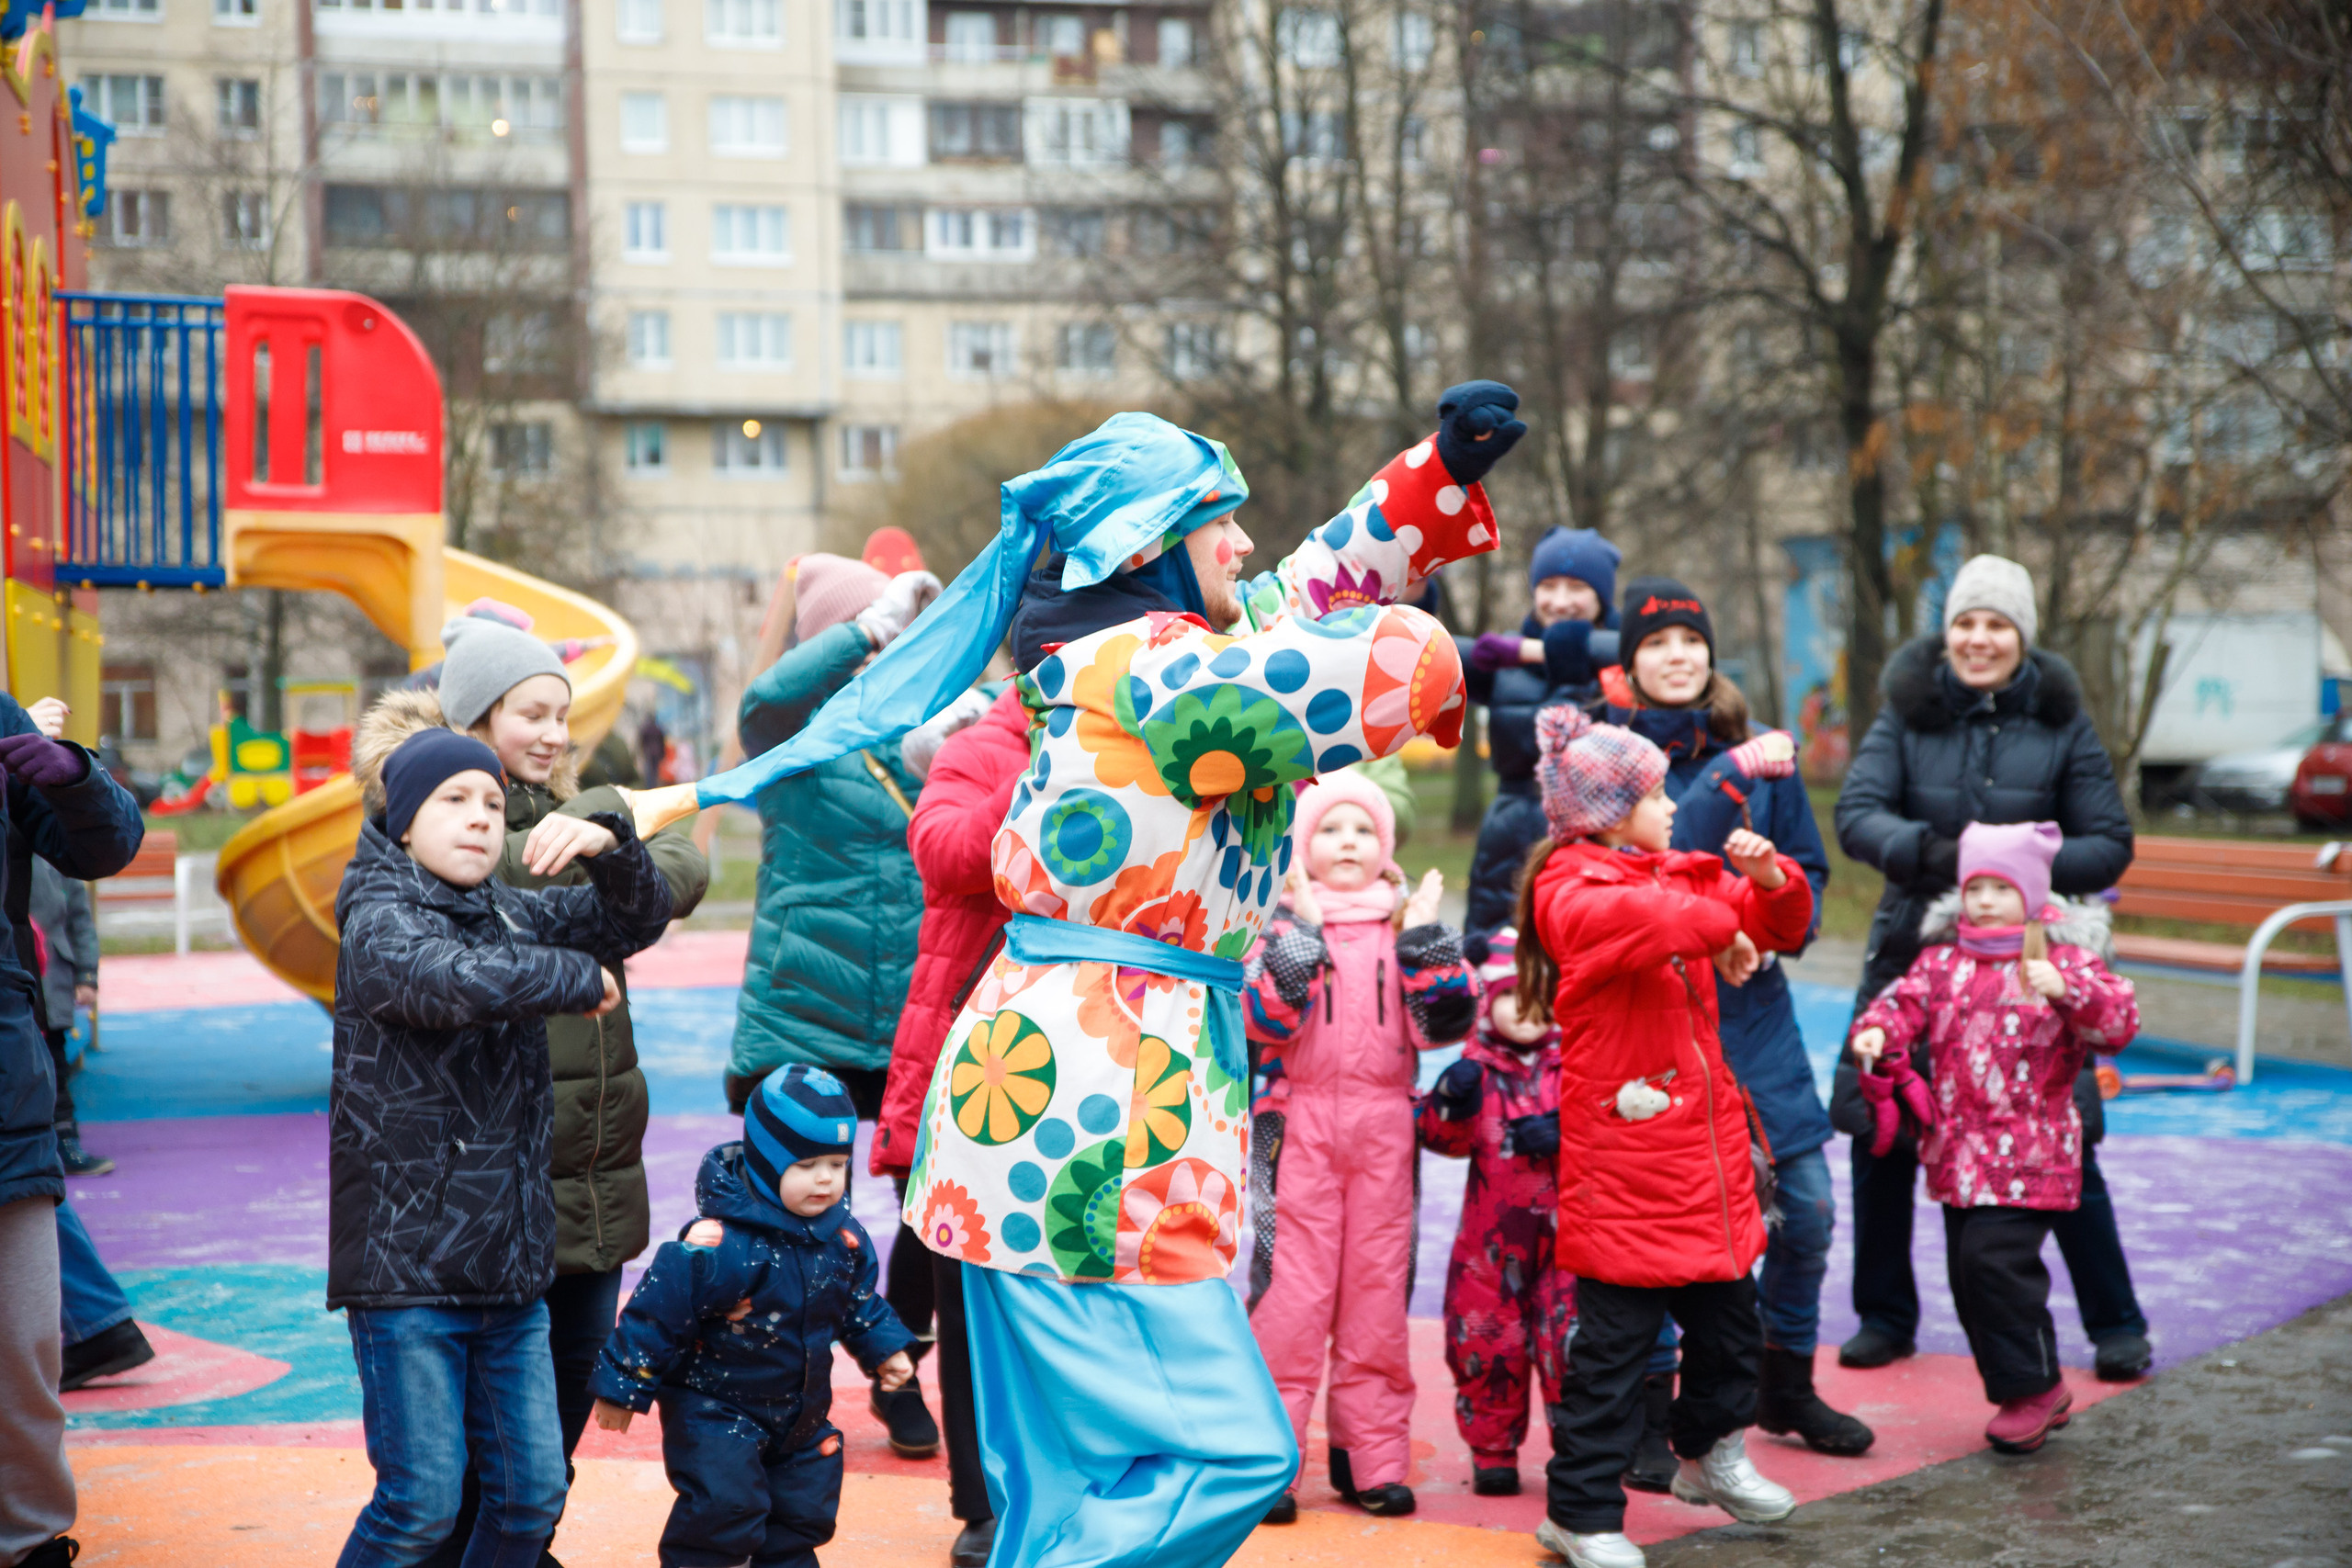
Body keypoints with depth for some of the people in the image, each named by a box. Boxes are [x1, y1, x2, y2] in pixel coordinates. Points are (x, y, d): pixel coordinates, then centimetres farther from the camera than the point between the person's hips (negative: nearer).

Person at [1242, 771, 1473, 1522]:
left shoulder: (1409, 923, 9)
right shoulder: (1284, 922, 2)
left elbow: (1444, 1023, -2)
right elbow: (1264, 1019, -13)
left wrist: (1425, 937, -10)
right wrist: (1303, 932, -17)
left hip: (1384, 1128, 3)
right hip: (1300, 1122, -2)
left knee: (1378, 1287, 6)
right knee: (1294, 1283, -6)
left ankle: (1372, 1456, 14)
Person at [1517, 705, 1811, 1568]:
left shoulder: (1683, 874, 15)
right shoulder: (1571, 889, -12)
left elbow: (1780, 923, 25)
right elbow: (1644, 916, -34)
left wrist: (1767, 876, 4)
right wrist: (1721, 924, -18)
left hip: (1706, 1147, 8)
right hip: (1622, 1158, -8)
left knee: (1728, 1315, 18)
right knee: (1614, 1341, -4)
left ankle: (1712, 1456, 40)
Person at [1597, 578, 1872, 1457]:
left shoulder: (1759, 754, 9)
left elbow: (1808, 867, 15)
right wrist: (1730, 778, -22)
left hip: (1753, 1006, 4)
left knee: (1806, 1206, 6)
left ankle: (1787, 1386, 28)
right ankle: (1650, 1416, 12)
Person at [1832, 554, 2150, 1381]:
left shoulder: (2061, 724, 1)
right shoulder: (1907, 714, 1)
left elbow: (2110, 845, 0)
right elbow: (1856, 813, -10)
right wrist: (1926, 850, -29)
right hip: (1914, 949, 1)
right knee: (1879, 1140, 4)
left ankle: (2116, 1326, 11)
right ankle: (1885, 1317, 21)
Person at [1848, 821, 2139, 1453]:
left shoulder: (2063, 959, -3)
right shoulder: (1943, 960, 11)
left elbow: (2119, 1021, -14)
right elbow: (1907, 1001, 2)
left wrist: (2067, 990, -32)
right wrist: (1877, 1030, -20)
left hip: (2028, 1153, -6)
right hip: (1958, 1151, 6)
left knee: (1995, 1260, -16)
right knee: (1967, 1271, 8)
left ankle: (2035, 1387, 2)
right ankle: (2032, 1394, 23)